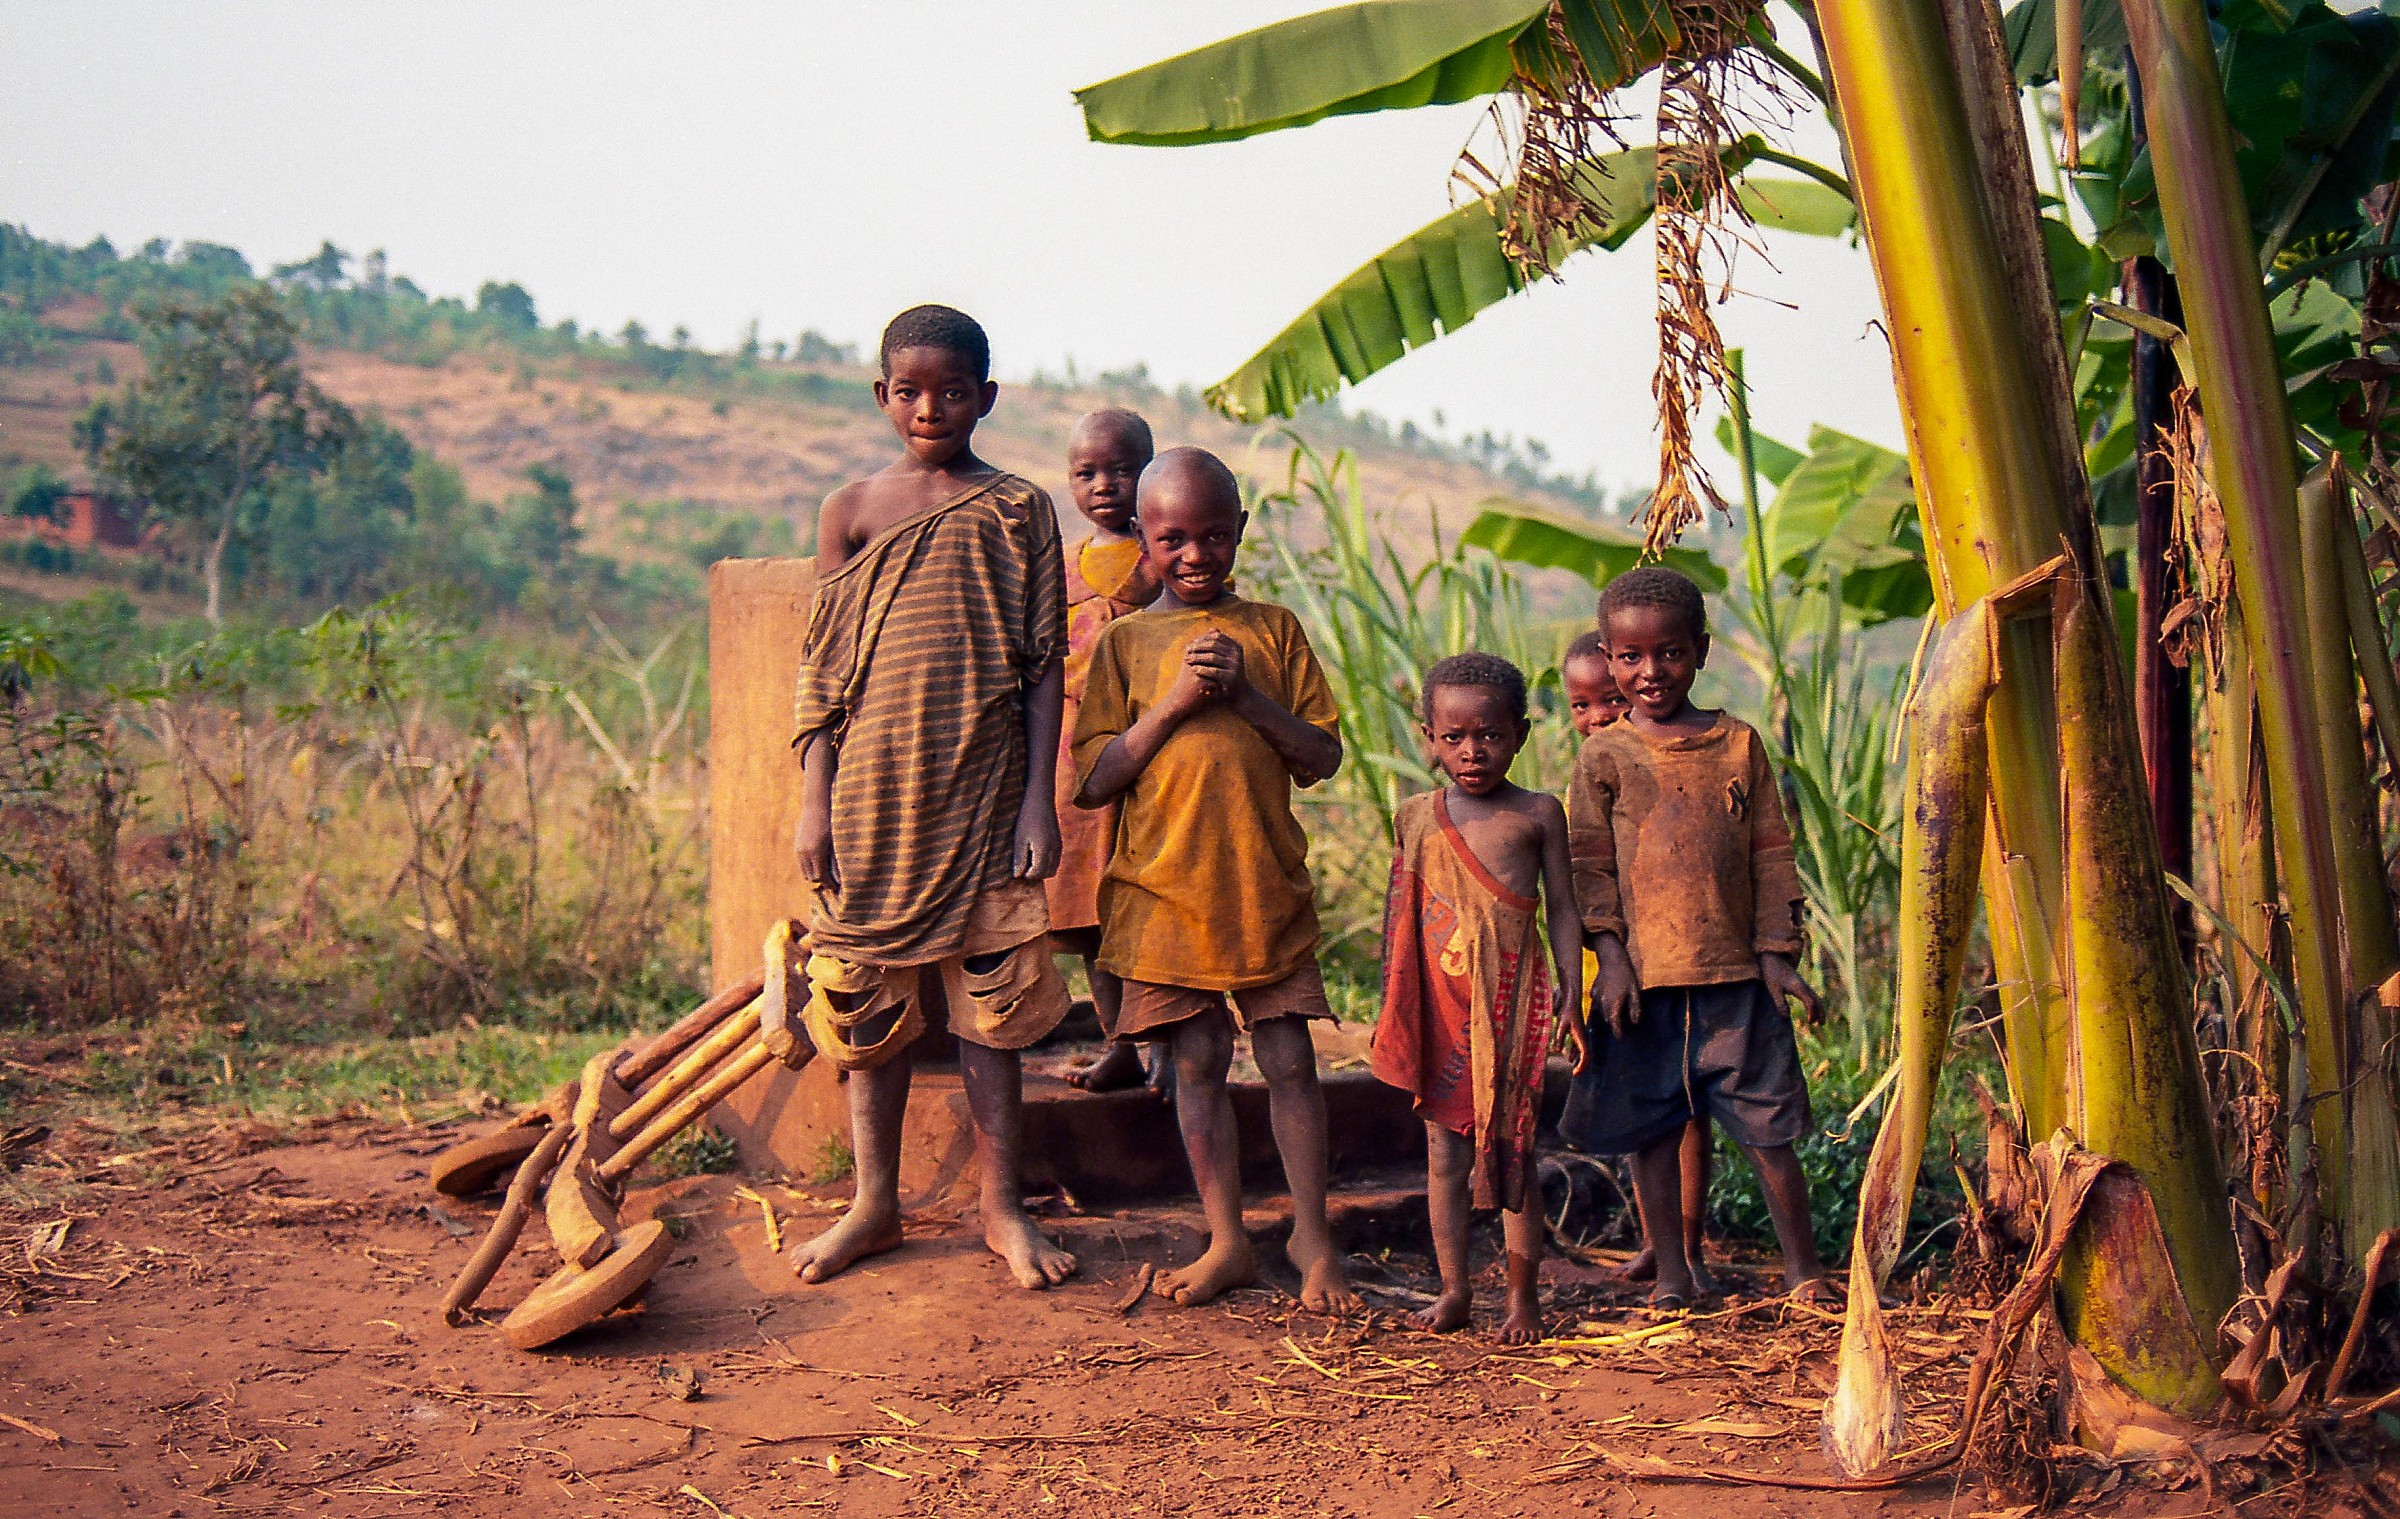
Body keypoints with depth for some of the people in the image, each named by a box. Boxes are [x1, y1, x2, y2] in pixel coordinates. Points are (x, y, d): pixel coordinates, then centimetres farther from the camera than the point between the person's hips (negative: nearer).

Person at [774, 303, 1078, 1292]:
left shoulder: (1018, 510, 2)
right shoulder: (851, 511, 5)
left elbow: (1043, 666, 2)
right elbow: (821, 668, 6)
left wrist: (1039, 800, -4)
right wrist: (814, 800, -1)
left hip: (982, 789, -1)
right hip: (872, 788, 1)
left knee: (987, 994, 3)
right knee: (867, 997, 7)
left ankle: (1002, 1205, 15)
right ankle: (874, 1204, 20)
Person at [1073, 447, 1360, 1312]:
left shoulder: (1273, 631, 6)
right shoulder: (1124, 642, 4)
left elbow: (1323, 757, 4)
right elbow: (1093, 781, -2)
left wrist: (1246, 695, -10)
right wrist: (1172, 703, -12)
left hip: (1266, 889, 0)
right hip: (1164, 891, 0)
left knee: (1288, 1060, 1)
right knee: (1197, 1065, 6)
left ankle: (1312, 1237, 15)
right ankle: (1227, 1242, 17)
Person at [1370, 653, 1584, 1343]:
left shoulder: (1537, 813, 2)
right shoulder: (1416, 816, 7)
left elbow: (1562, 908, 4)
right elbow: (1399, 915, 14)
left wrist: (1570, 995, -4)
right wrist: (1392, 1006, 12)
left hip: (1511, 999, -2)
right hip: (1437, 1002, 2)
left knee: (1510, 1147, 2)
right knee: (1444, 1149, 6)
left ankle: (1523, 1294, 12)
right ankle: (1454, 1289, 15)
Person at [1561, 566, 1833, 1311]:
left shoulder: (1739, 744, 5)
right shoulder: (1605, 756, 2)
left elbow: (1771, 852, 7)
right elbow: (1589, 863, 1)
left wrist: (1776, 954, 2)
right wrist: (1610, 956, -9)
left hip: (1736, 973, 1)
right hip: (1645, 976, 0)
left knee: (1768, 1126, 4)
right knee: (1651, 1132, 6)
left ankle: (1803, 1265, 19)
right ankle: (1672, 1274, 19)